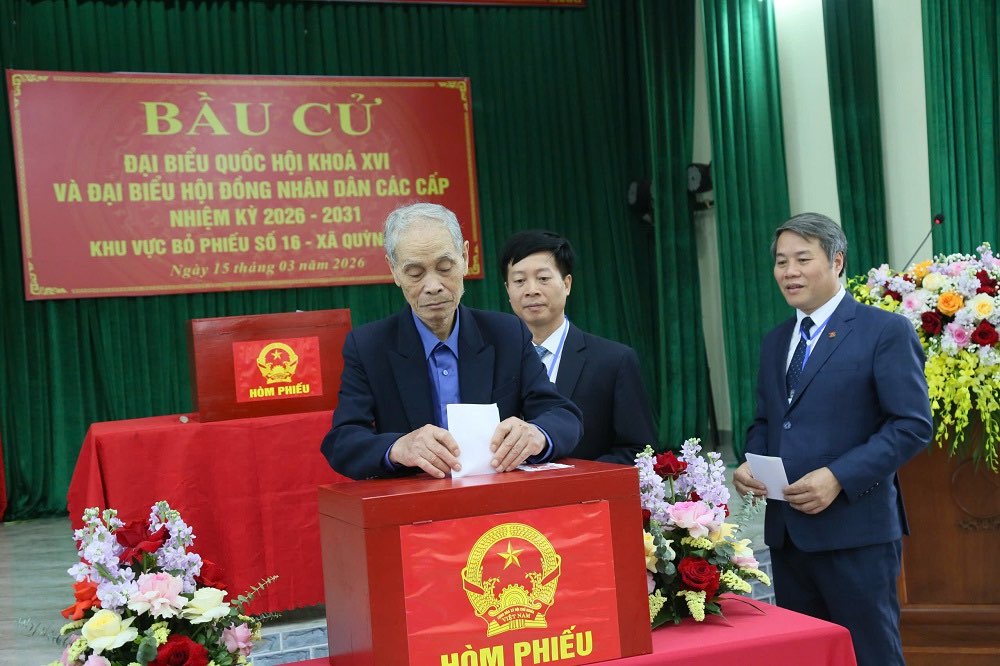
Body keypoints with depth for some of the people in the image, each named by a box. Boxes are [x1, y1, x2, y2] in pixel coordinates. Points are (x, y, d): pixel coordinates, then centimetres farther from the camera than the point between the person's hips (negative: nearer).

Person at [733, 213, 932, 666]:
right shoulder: (775, 341, 17)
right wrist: (750, 463, -1)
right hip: (786, 530, 7)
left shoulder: (886, 331, -5)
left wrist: (838, 477, -20)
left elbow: (913, 424, -11)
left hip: (855, 528, -6)